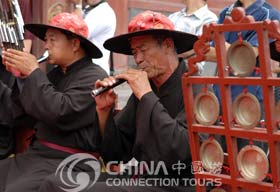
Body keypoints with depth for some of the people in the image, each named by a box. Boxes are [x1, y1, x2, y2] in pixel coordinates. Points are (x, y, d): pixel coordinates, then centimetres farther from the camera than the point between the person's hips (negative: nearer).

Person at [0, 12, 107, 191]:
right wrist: (22, 77, 3)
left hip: (67, 161, -8)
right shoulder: (56, 74, 14)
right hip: (37, 154, 8)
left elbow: (60, 114, -21)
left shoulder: (94, 77, -9)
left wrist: (33, 72, -13)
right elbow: (29, 118, 15)